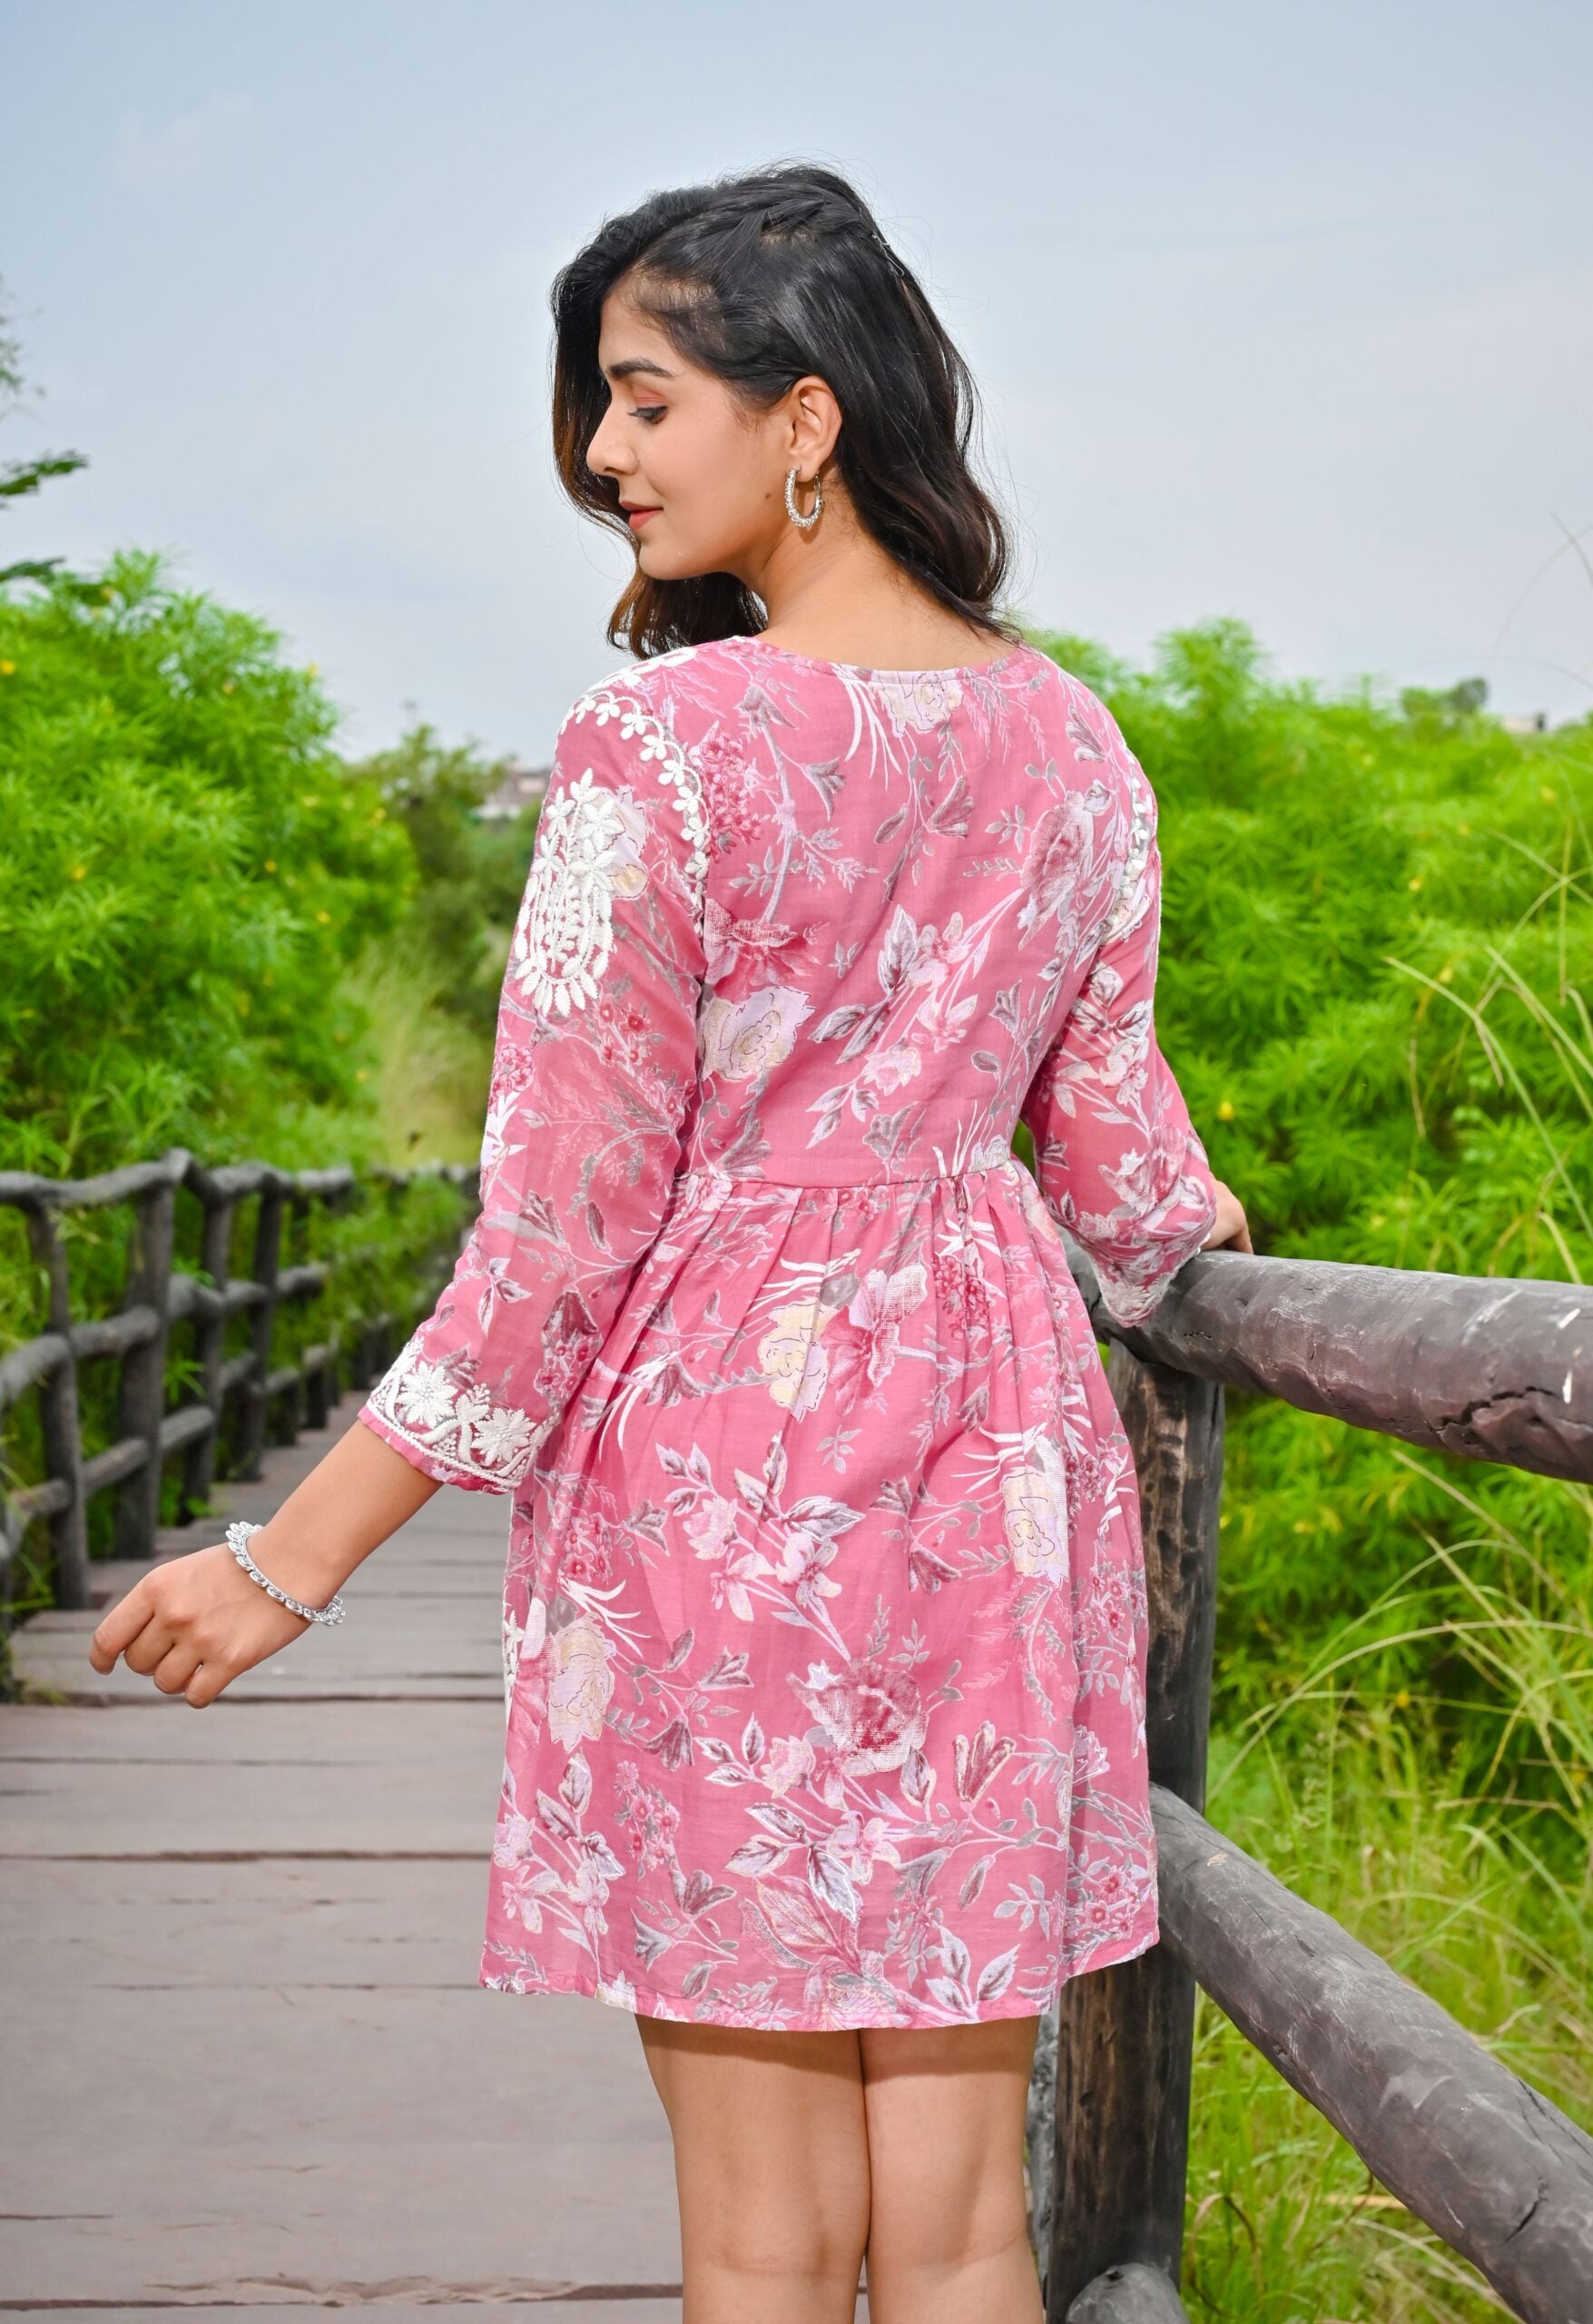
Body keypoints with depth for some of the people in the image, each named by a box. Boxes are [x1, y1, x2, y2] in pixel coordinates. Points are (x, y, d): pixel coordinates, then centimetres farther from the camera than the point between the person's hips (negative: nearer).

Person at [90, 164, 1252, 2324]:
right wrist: (1205, 1248, 38)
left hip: (716, 1452, -6)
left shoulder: (663, 746, -14)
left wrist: (290, 1559, -5)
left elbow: (560, 1229, -14)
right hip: (992, 1452, 6)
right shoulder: (1069, 739, 5)